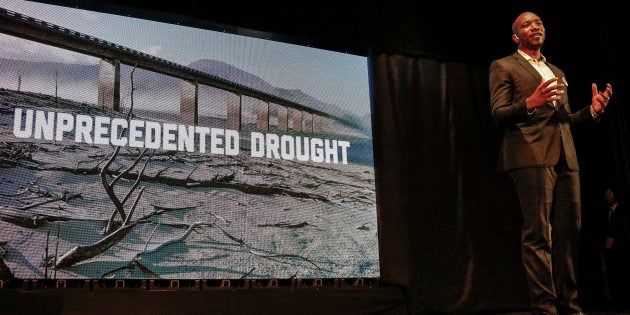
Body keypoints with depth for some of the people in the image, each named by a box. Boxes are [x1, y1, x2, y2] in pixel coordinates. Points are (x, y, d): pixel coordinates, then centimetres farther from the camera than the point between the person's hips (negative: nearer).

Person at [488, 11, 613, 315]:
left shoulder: (557, 72, 29)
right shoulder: (503, 67, 10)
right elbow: (498, 114, -2)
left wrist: (592, 110, 8)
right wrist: (530, 102, -19)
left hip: (565, 158, 6)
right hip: (531, 156, -6)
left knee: (568, 232, 3)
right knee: (538, 234, -11)